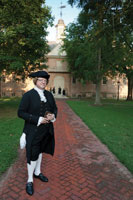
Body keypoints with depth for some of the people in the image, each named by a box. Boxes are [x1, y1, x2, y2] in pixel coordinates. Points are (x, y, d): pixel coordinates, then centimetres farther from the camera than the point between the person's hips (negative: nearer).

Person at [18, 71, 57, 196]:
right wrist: (38, 119, -23)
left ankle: (37, 172, 44)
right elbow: (21, 113, -16)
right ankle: (29, 181, 26)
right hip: (33, 130, -5)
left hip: (46, 130, 6)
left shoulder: (49, 94, 3)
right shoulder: (28, 95, -14)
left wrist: (53, 115, -11)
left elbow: (54, 108, 12)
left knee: (40, 151, 22)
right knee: (33, 155, 4)